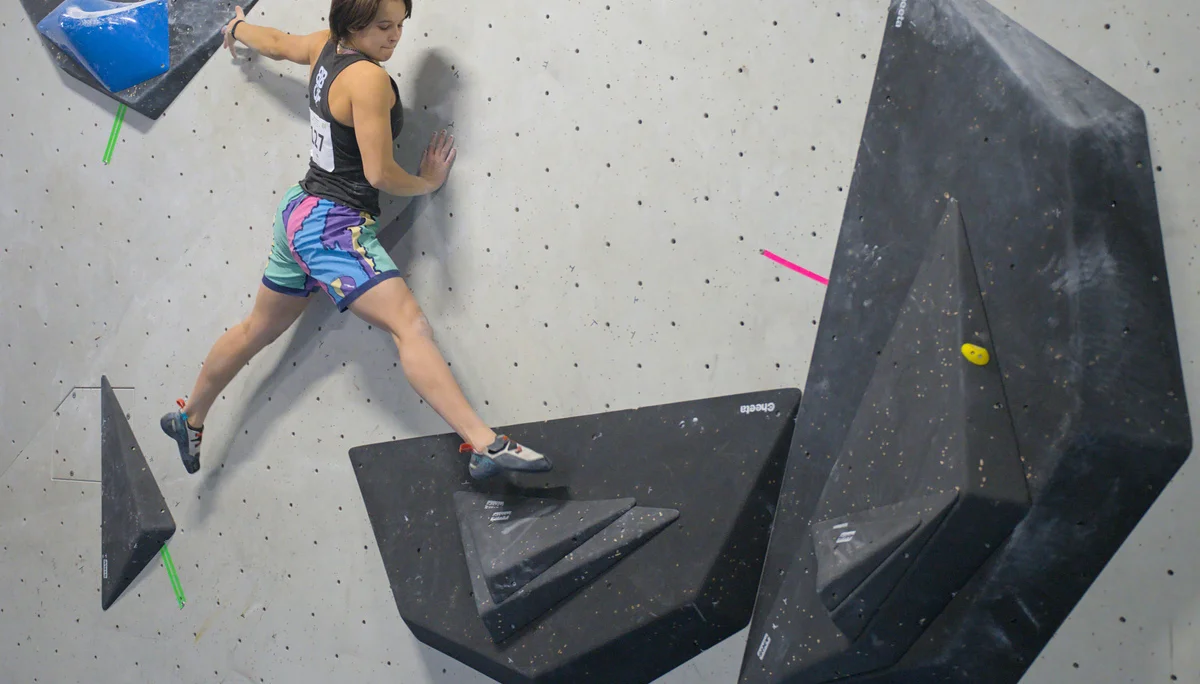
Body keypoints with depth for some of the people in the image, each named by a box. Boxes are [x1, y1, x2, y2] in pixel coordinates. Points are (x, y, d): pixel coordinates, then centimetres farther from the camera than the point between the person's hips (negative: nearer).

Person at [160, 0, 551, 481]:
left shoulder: (325, 47, 7)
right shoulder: (368, 78, -18)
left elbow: (276, 42, 28)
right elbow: (379, 174, -19)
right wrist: (428, 183, 0)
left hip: (300, 211, 10)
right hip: (334, 225, -10)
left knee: (258, 330, 25)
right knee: (411, 326, -22)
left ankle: (189, 419, 42)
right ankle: (485, 445, -33)